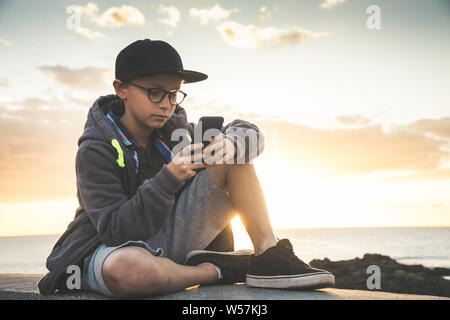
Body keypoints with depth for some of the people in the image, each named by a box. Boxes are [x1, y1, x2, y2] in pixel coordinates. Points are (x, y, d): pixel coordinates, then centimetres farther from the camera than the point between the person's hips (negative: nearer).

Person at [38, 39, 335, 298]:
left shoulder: (174, 130, -1)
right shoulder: (96, 150, -17)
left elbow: (250, 133, 1)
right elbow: (116, 231, -25)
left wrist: (230, 143, -24)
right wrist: (168, 180, -36)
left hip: (171, 241, 5)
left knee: (236, 153, -7)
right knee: (125, 269, -46)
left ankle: (268, 256, -16)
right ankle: (219, 271, -18)